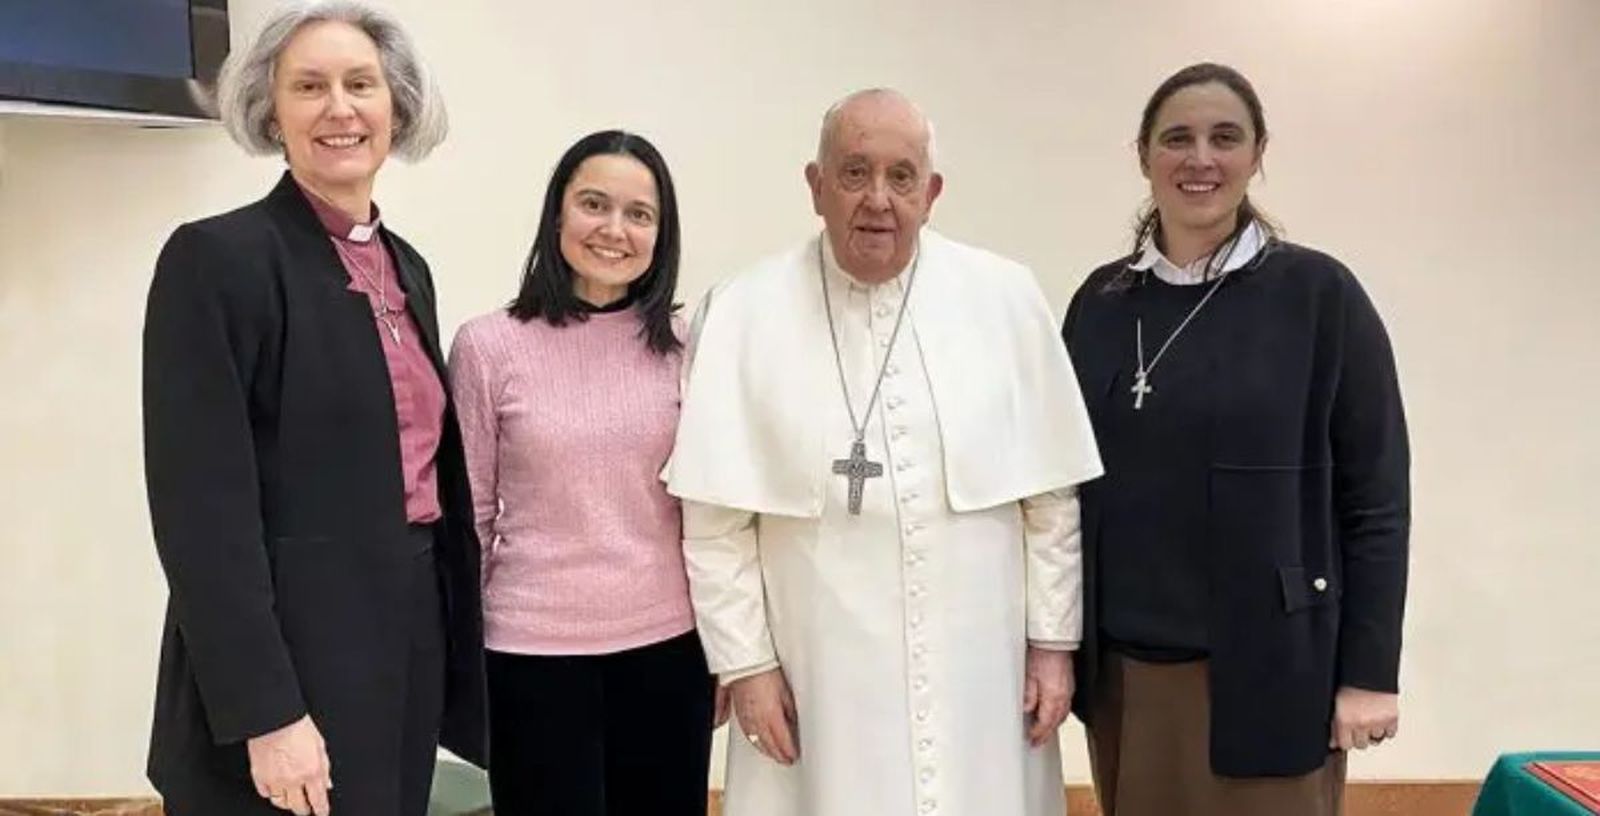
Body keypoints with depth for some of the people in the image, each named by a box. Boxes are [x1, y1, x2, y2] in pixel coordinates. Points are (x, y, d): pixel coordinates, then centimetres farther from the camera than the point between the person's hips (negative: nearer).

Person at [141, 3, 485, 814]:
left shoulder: (406, 266, 10)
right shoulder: (215, 259, -12)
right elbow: (202, 510, -17)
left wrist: (456, 648, 12)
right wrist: (265, 714, -20)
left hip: (410, 643, 7)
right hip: (289, 657, -7)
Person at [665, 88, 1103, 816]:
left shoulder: (1005, 298, -2)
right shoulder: (744, 314, -6)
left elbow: (1050, 494, 3)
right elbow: (716, 519, -3)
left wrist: (1053, 640, 4)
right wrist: (744, 660, -4)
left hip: (982, 678, 2)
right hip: (819, 682, -1)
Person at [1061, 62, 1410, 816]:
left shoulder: (1318, 293, -7)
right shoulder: (1101, 300, 4)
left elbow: (1375, 496, -6)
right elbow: (1071, 481, 9)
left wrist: (1369, 671, -8)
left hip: (1263, 668, -3)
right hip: (1123, 667, 4)